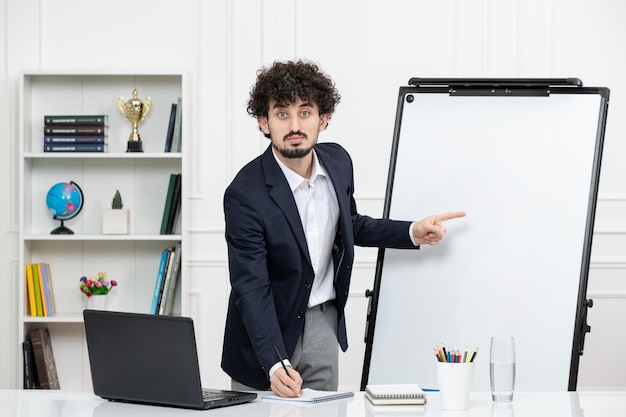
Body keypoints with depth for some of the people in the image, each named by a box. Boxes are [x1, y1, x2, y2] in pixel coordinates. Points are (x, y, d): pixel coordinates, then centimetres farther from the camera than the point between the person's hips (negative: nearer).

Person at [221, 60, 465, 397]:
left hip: (324, 324, 5)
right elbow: (251, 287, -27)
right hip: (267, 331, -5)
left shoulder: (338, 161, -5)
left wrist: (412, 233, 1)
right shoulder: (245, 194, -24)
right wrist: (275, 364, -38)